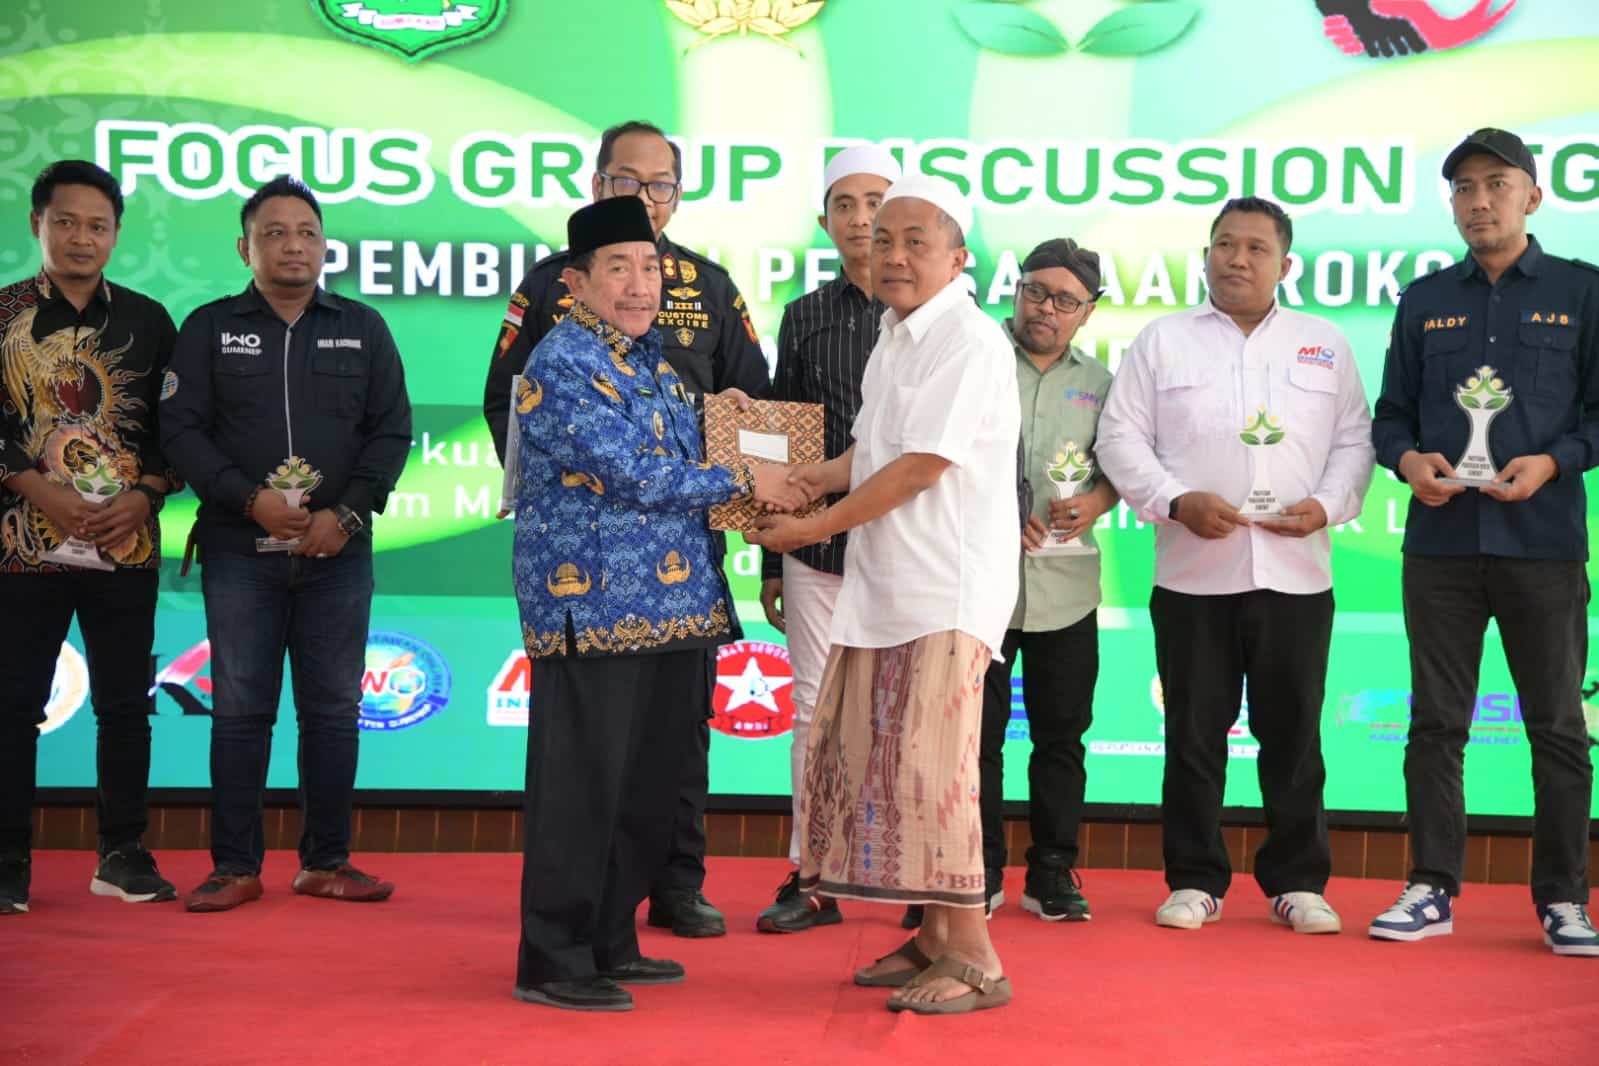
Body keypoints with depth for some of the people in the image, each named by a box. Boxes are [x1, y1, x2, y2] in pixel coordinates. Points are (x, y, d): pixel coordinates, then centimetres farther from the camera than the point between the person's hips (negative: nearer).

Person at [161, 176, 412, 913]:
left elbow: (392, 432, 5)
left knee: (333, 709, 4)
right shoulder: (208, 328, 6)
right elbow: (181, 430, -1)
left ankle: (326, 862, 13)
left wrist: (348, 514, -9)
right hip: (239, 548, -1)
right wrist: (250, 499, -14)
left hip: (338, 550, 1)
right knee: (240, 708, 0)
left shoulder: (363, 328, 10)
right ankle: (235, 866, 7)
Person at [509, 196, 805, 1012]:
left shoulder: (648, 357, 16)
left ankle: (610, 942, 25)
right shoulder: (564, 364, -12)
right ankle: (552, 963, 6)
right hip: (594, 606, -9)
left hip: (667, 606, 9)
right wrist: (745, 481, -10)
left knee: (645, 787, 13)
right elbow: (638, 477, -19)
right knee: (582, 787, -3)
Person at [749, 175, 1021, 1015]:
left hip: (947, 588, -9)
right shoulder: (894, 340, 16)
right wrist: (810, 478, 10)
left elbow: (923, 466, -17)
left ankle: (973, 958, -1)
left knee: (928, 764, -10)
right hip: (882, 583, 9)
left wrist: (813, 528, -11)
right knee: (870, 756, 9)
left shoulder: (969, 340, -12)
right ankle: (932, 938, 20)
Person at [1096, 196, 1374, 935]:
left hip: (1295, 572, 1)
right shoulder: (1162, 341, 7)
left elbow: (1354, 440, 10)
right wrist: (1177, 501, -12)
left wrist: (1327, 505, -8)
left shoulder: (1325, 345, 12)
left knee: (1293, 734, 5)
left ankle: (1298, 881, 14)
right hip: (1192, 573, -1)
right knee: (1194, 732, 4)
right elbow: (1120, 438, 2)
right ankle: (1195, 881, 13)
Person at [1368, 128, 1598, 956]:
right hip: (1440, 540, 2)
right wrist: (1409, 459, -8)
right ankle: (1431, 889, 12)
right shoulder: (1424, 301, 12)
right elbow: (1390, 414, 13)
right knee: (1435, 722, 5)